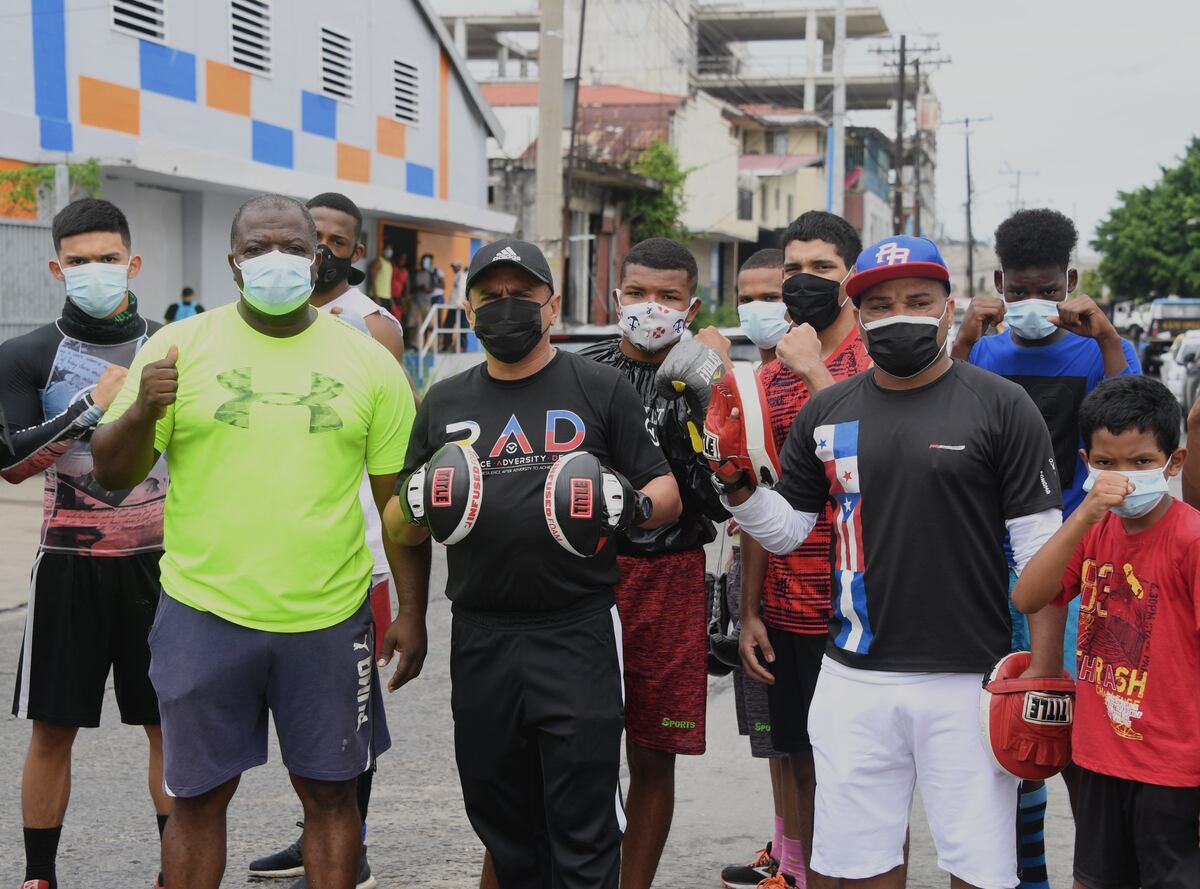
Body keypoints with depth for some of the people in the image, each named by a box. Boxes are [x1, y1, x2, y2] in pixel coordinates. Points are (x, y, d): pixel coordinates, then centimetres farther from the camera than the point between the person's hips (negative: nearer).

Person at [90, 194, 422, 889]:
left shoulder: (369, 361, 3)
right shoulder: (179, 347, 0)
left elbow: (399, 496, 7)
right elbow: (113, 475, 0)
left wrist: (412, 612, 4)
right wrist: (141, 412, -21)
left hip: (330, 620, 1)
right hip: (205, 614, 0)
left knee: (331, 793, 10)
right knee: (198, 798, 10)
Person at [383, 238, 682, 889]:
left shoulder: (598, 389, 4)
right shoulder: (445, 403, 13)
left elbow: (666, 491, 5)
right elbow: (399, 528, 14)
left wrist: (637, 507, -17)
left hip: (577, 634, -4)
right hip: (480, 638, 4)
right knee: (503, 830, 14)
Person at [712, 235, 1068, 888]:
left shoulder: (1000, 406, -3)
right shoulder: (826, 413, 8)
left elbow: (1040, 548, -4)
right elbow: (785, 530, 14)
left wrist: (1043, 673, -9)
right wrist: (735, 478, -4)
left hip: (967, 681, -3)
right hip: (853, 680, 3)